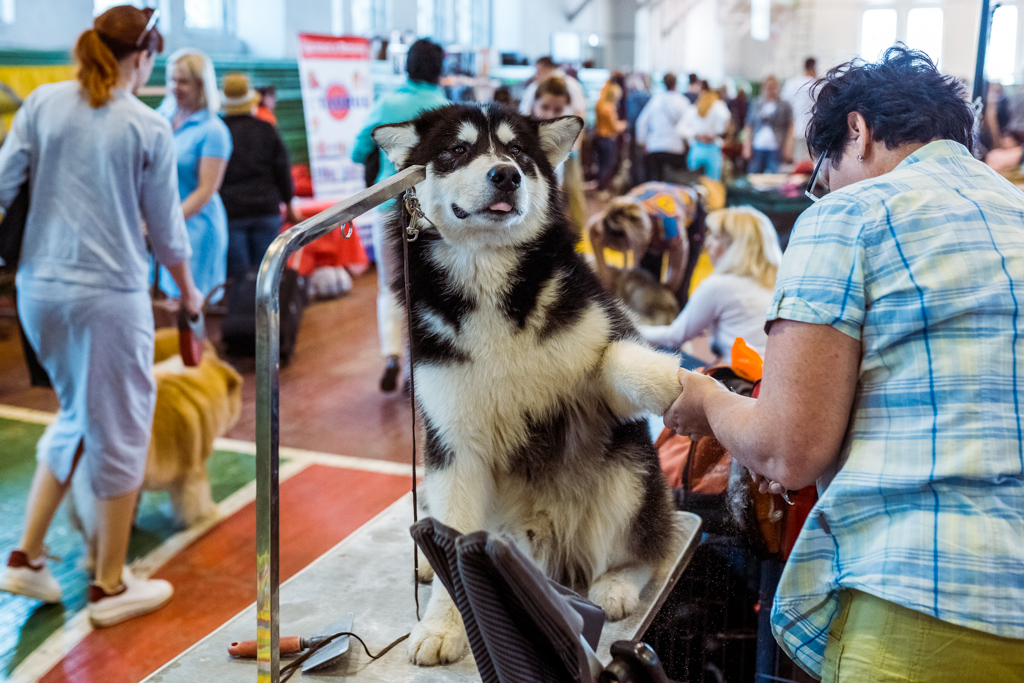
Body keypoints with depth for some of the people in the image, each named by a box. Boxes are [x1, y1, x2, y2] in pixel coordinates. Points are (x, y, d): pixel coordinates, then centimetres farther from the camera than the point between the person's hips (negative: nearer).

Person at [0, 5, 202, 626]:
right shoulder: (149, 128, -7)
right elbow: (166, 227, 0)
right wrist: (189, 292, 15)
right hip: (110, 295, -5)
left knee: (78, 416, 23)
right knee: (119, 430, 9)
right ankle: (111, 586, 21)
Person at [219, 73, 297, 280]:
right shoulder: (267, 130, 3)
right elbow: (282, 171, 6)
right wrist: (288, 207, 16)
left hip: (230, 211, -2)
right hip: (266, 209, 2)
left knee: (237, 273, 0)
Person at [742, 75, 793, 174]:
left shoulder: (785, 106, 6)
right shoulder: (755, 105, 14)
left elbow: (790, 129, 3)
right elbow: (748, 128, 14)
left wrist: (788, 149, -5)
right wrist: (747, 147, 5)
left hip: (776, 150, -2)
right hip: (757, 148, 2)